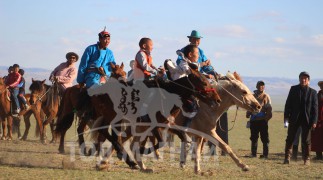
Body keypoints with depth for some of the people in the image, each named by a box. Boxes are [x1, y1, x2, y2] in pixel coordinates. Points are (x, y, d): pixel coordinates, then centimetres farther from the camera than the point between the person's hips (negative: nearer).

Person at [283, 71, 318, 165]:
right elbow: (288, 103, 3)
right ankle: (287, 158, 10)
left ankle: (306, 159, 14)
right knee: (290, 139, 4)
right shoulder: (293, 89, 4)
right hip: (294, 118, 1)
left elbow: (315, 107, 0)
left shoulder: (312, 92, 2)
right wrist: (286, 116, -5)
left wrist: (314, 121, -7)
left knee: (306, 141, 5)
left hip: (306, 119, -1)